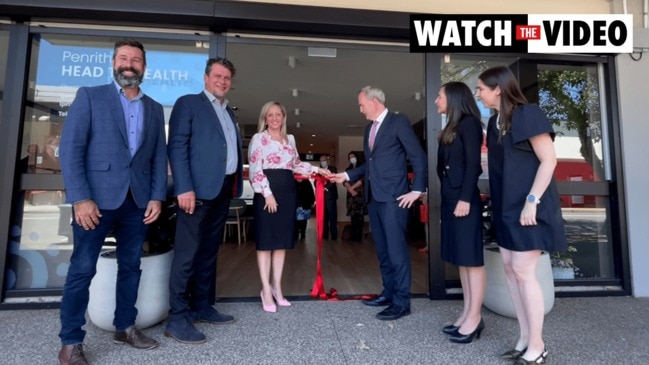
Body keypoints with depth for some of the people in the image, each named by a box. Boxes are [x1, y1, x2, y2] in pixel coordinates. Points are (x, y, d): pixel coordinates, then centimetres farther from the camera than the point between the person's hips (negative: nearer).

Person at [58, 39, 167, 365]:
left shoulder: (154, 109, 13)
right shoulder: (89, 96, 3)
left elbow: (159, 157, 10)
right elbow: (70, 149, -5)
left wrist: (157, 196, 0)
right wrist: (80, 198, -13)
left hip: (138, 201, 4)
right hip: (97, 198, -3)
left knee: (130, 266, 12)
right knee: (82, 269, 3)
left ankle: (125, 327, 27)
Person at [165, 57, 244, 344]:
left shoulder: (229, 112, 22)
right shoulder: (188, 103, 2)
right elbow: (176, 147, -9)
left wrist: (236, 185, 8)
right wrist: (184, 188, -19)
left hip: (223, 190, 7)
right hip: (198, 189, -7)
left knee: (209, 252, 13)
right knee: (187, 253, -3)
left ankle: (202, 307, 25)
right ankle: (177, 318, 9)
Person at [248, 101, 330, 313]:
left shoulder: (290, 139, 16)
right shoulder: (259, 138, -1)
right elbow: (255, 169, -9)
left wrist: (316, 169, 13)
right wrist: (267, 193, -17)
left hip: (287, 191, 6)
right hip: (267, 191, -5)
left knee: (282, 239, 9)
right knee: (266, 240, -2)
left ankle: (277, 286, 21)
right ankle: (266, 289, 8)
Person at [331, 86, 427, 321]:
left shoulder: (399, 122, -4)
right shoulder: (369, 128, 19)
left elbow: (418, 157, -8)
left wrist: (417, 189, -13)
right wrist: (347, 175, 13)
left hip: (393, 196, -8)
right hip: (374, 197, 8)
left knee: (396, 250, -4)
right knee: (382, 250, 13)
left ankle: (401, 302, 7)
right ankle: (389, 293, 25)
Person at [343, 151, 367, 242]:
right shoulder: (348, 169, 19)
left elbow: (362, 180, -5)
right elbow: (345, 181, 7)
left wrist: (352, 187, -6)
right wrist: (351, 190, -9)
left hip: (360, 193, -3)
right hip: (351, 194, 4)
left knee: (359, 214, -10)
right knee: (353, 215, -1)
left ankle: (359, 235, -10)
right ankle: (354, 234, 1)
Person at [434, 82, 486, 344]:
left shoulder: (469, 123, -5)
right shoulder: (451, 128, 20)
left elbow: (473, 164, -13)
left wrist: (465, 199, -19)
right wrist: (451, 199, 11)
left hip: (463, 198, -9)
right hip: (449, 198, 9)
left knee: (471, 257, -3)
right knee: (460, 258, 10)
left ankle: (475, 317, 6)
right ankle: (467, 313, 18)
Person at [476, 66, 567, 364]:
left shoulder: (528, 114, -11)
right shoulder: (495, 121, 10)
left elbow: (549, 160, -15)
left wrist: (532, 201, -19)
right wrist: (497, 202, 13)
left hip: (527, 206, -8)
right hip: (506, 206, 8)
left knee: (524, 272, -4)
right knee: (510, 268, 9)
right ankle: (525, 338, 23)